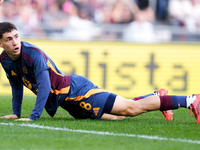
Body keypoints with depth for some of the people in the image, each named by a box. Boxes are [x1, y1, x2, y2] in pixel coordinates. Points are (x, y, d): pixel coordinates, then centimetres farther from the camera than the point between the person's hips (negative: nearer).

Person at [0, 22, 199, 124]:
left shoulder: (33, 54, -22)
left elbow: (44, 86, -27)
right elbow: (17, 85, 22)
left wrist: (34, 116, -29)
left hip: (76, 91, -8)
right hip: (69, 103, 8)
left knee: (131, 108, -13)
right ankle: (155, 97, 36)